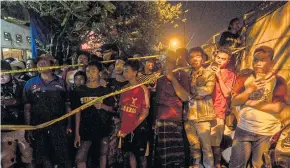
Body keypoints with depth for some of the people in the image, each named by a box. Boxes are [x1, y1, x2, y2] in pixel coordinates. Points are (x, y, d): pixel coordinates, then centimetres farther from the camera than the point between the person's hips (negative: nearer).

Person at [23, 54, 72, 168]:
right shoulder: (30, 84, 4)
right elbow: (27, 108, 3)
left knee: (64, 158, 0)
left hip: (59, 126, -1)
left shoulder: (61, 83, 4)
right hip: (39, 128, 1)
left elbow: (67, 104, 4)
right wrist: (28, 129, -1)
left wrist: (69, 125, -1)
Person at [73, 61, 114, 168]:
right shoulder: (80, 90, -1)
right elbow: (78, 112, 1)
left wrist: (102, 106, -19)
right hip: (86, 129, 0)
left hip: (103, 128, 0)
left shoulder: (105, 90, -2)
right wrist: (77, 133, -1)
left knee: (103, 154, 11)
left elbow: (112, 109, 3)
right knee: (80, 158, -3)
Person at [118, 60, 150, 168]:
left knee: (140, 155, 6)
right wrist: (122, 127, 2)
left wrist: (132, 127, -14)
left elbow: (145, 112, -13)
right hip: (125, 128, 5)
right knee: (129, 154, 15)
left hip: (139, 128, -5)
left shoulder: (142, 89, -11)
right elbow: (121, 108, 9)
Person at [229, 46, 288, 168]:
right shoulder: (244, 79, 3)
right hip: (244, 129, 2)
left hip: (267, 133, -2)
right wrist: (250, 89, -18)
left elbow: (278, 107, -17)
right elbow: (234, 102, -4)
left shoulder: (278, 81, -6)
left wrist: (251, 103, -12)